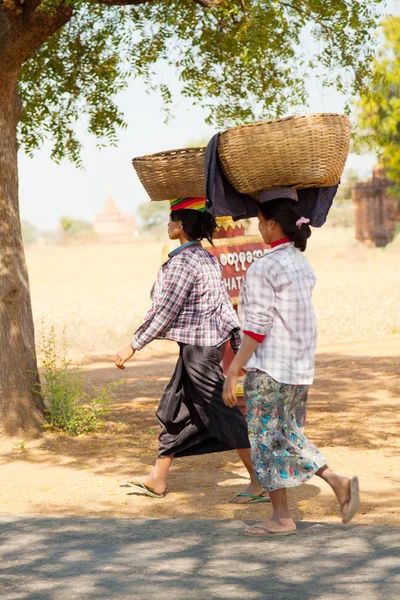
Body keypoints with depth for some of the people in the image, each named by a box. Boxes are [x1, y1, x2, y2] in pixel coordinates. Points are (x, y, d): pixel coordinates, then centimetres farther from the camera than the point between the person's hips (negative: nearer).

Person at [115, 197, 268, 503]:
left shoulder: (182, 262, -18)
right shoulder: (209, 259, 11)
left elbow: (164, 311, -18)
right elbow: (225, 306, 11)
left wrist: (133, 346, -11)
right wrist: (241, 348, 12)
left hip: (197, 349, -10)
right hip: (210, 342, 10)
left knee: (223, 415, -5)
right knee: (174, 410, 17)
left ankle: (261, 484, -2)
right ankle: (157, 479, 27)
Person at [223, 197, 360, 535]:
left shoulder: (263, 269, -16)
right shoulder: (303, 263, 8)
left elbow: (257, 329, -18)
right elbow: (302, 323, 12)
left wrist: (232, 373, -15)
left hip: (269, 368, -8)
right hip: (301, 367, 8)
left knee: (266, 441, 4)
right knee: (290, 435, 19)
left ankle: (281, 518, 10)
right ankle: (338, 483, 7)